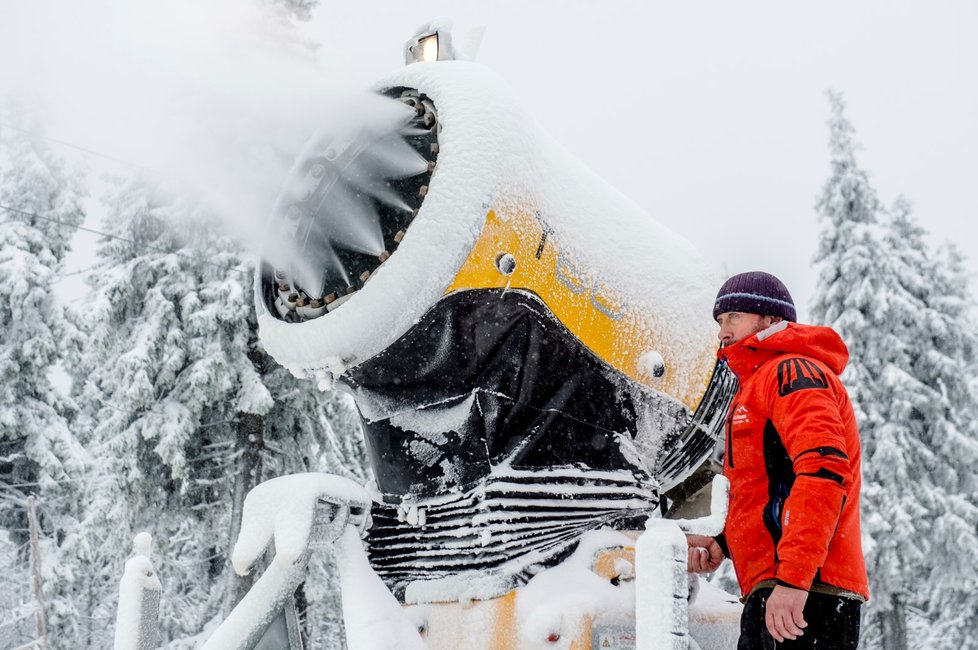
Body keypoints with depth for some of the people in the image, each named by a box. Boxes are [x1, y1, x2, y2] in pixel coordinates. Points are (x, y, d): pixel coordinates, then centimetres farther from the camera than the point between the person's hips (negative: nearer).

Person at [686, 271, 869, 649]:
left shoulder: (793, 371, -3)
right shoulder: (757, 384, 27)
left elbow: (823, 468, -19)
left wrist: (793, 576, -25)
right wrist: (723, 543, 13)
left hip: (804, 593, -10)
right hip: (770, 594, 10)